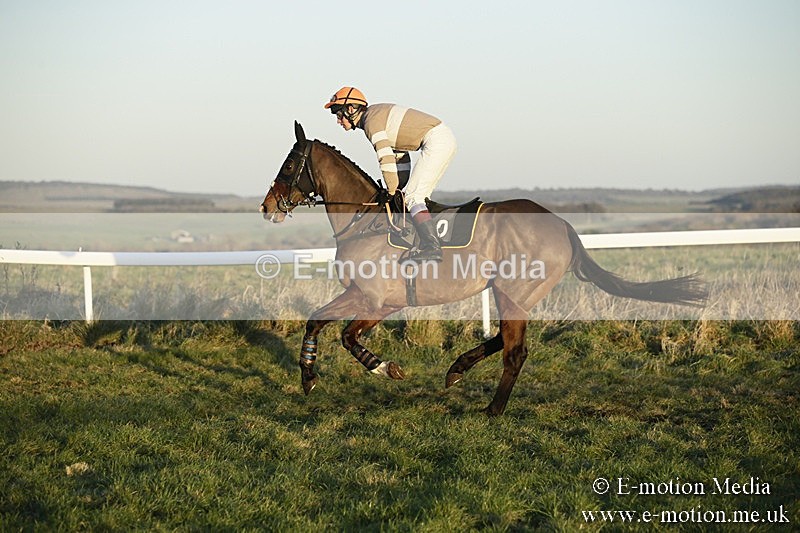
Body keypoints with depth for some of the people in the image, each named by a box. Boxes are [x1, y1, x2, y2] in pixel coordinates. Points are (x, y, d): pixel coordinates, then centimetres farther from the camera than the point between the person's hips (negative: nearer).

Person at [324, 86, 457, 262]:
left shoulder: (371, 121, -10)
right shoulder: (379, 115, 21)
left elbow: (386, 159, -16)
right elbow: (401, 156, 25)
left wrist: (392, 191, -5)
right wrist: (398, 187, 21)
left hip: (436, 141, -10)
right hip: (445, 138, 10)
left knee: (412, 197, -13)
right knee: (420, 196, 15)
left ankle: (431, 247, -23)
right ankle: (433, 240, 13)